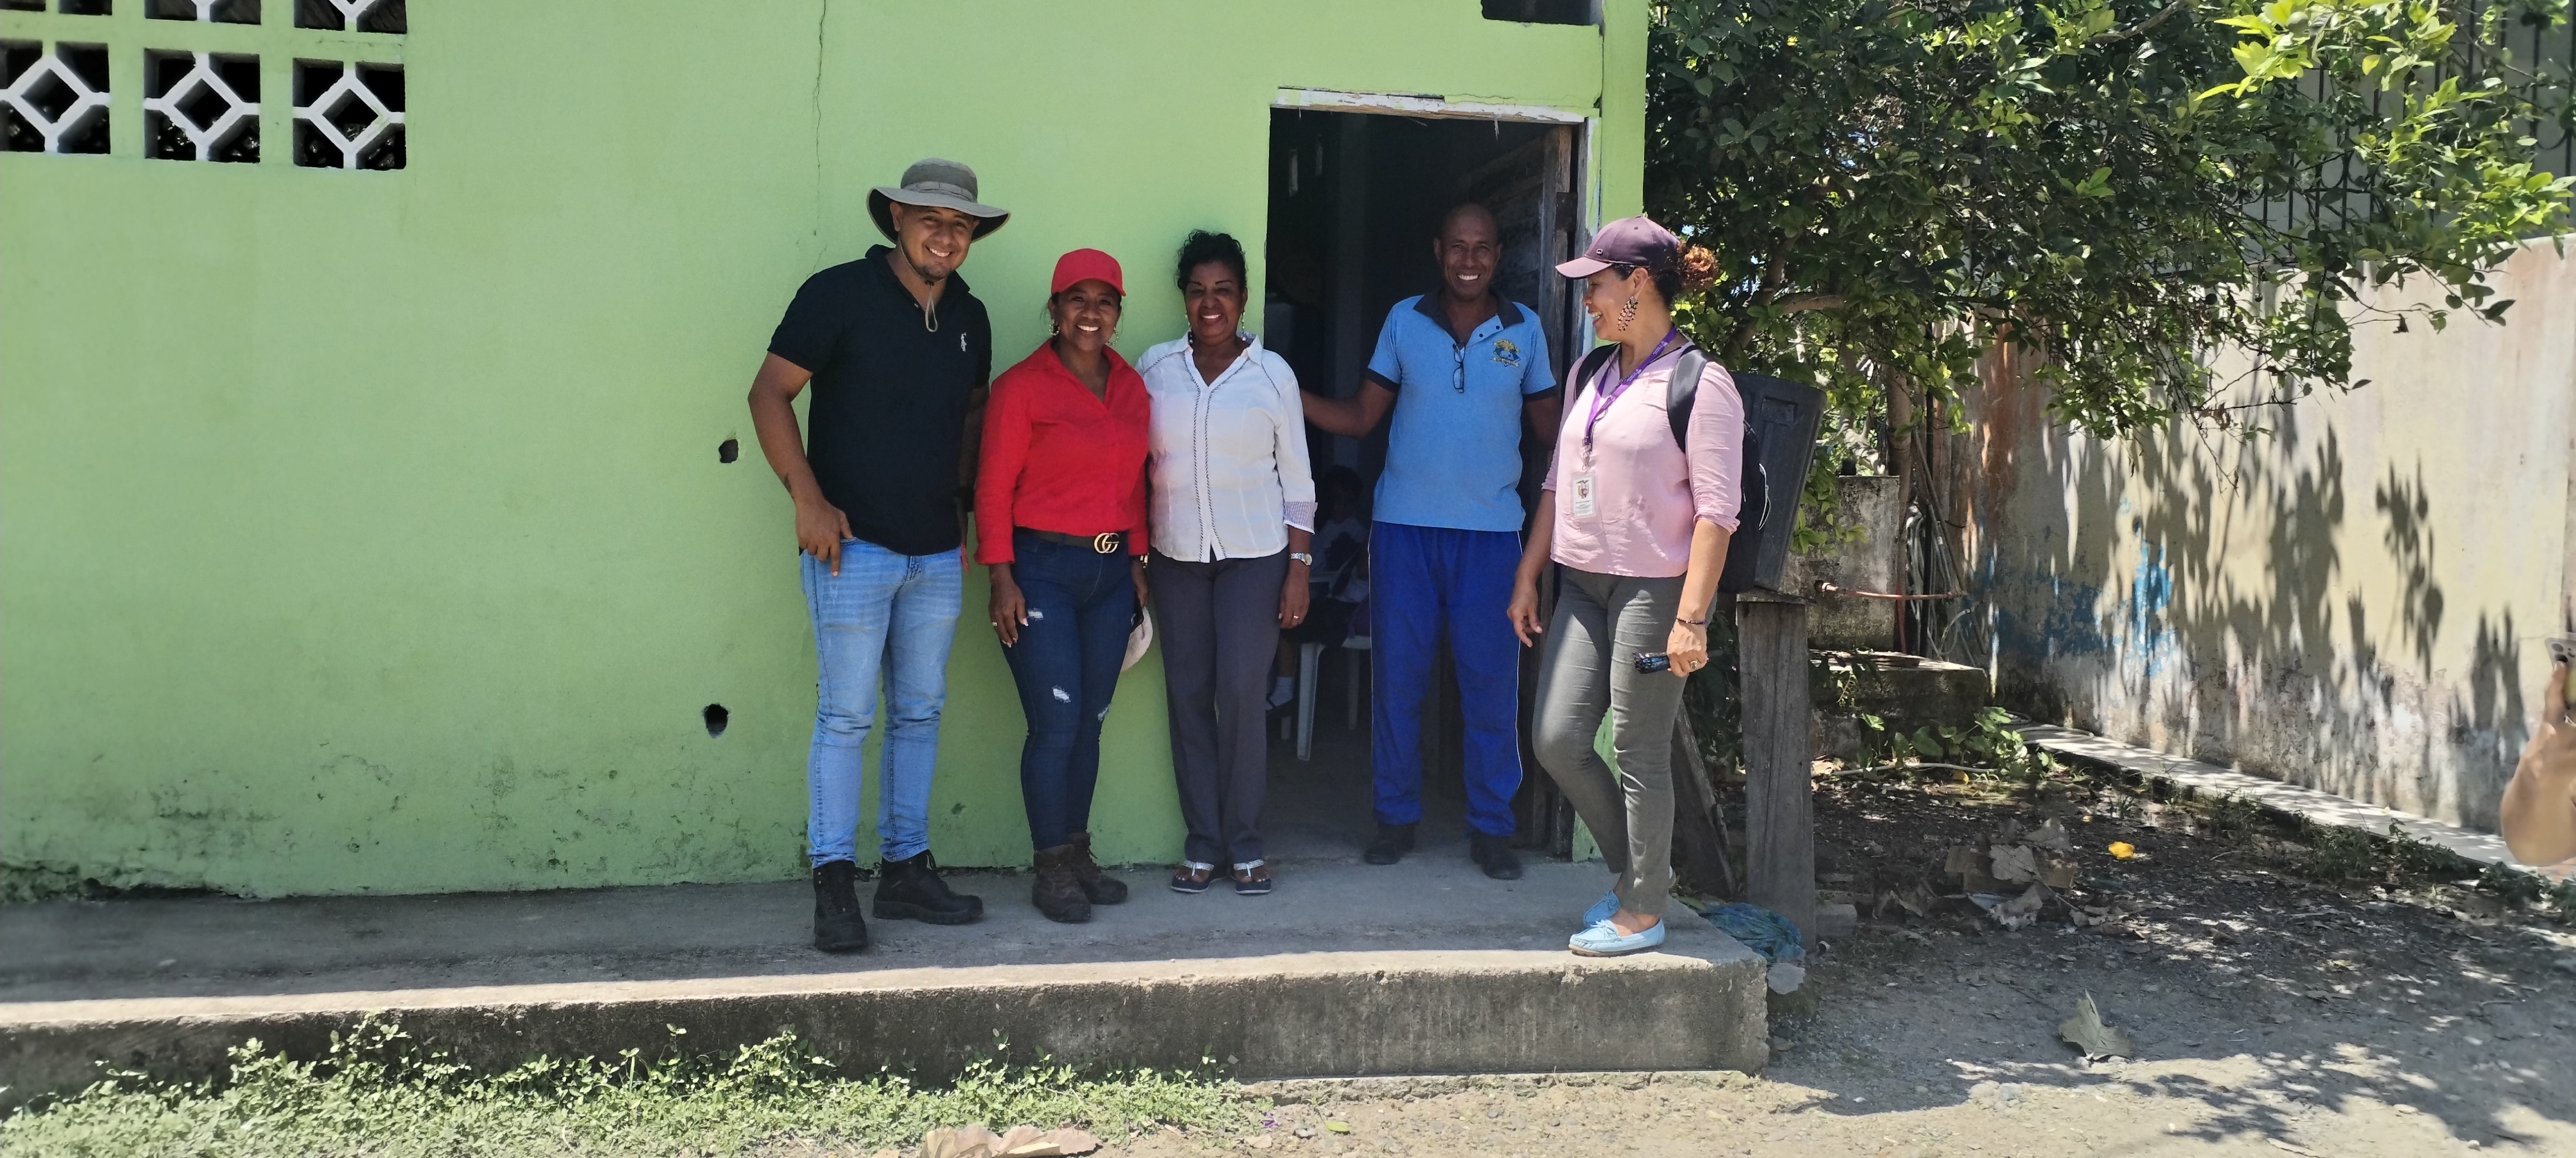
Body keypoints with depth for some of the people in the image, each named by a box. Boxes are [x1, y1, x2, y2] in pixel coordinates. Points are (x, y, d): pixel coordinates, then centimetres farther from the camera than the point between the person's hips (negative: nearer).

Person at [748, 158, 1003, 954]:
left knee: (920, 714, 11)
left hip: (938, 553, 6)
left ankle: (906, 870, 21)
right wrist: (807, 498, -15)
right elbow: (769, 393, -9)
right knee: (847, 716, -4)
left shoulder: (969, 318, 10)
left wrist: (960, 500, 14)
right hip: (854, 546, -6)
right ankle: (834, 886, 3)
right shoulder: (841, 294, -8)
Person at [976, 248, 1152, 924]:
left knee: (1090, 722, 10)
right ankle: (1052, 871, 5)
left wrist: (1137, 562, 12)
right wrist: (1002, 579, -11)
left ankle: (1079, 856, 21)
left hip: (1110, 572, 5)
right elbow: (993, 488, -7)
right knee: (1056, 724, -6)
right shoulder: (1022, 387, -7)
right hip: (1042, 571, -5)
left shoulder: (1131, 387, 9)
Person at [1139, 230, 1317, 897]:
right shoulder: (1155, 368, 3)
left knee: (1241, 694, -8)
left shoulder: (1271, 373, 0)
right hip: (1177, 555, 2)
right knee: (1188, 694, 2)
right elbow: (1134, 463, 7)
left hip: (1255, 555, -2)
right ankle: (1202, 844, 11)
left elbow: (1297, 480, 2)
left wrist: (1300, 568, -3)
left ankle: (1244, 845, 5)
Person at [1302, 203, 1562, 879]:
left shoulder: (1525, 329, 4)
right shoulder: (1404, 321, 4)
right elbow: (1360, 417, 5)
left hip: (1490, 531, 0)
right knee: (1396, 679, 5)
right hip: (1405, 526, 1)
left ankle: (1491, 828, 12)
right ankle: (1397, 818, 18)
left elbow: (1550, 427, 8)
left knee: (1492, 684, 1)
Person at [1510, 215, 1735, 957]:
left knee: (1640, 752, -1)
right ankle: (1636, 866, 24)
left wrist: (1691, 618, -20)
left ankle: (1643, 911, 14)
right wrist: (1528, 577, 15)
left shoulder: (1700, 385, -9)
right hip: (1583, 586, 7)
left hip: (1655, 589, -7)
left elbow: (1716, 511, -14)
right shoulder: (1589, 378, 14)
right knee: (1556, 740, 3)